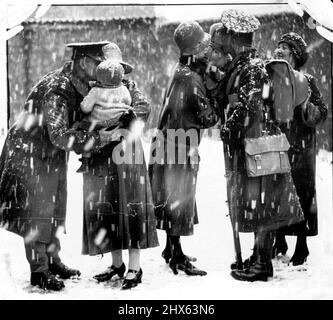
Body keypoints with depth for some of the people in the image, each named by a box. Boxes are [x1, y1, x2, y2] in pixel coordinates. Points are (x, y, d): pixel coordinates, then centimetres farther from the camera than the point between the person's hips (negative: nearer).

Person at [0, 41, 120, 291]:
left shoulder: (80, 85, -1)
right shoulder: (56, 89, -28)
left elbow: (79, 122, 16)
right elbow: (60, 136, -34)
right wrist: (100, 137, -32)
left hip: (53, 154, 9)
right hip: (31, 153, -9)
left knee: (54, 208, 14)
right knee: (37, 209, -4)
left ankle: (52, 260, 27)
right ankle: (38, 270, 5)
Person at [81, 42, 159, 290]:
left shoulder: (128, 86, 3)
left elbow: (143, 107, -13)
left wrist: (123, 125, -27)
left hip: (126, 152, -4)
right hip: (99, 157, 4)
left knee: (129, 206, -4)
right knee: (105, 209, 7)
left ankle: (135, 267, 3)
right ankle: (117, 264, 19)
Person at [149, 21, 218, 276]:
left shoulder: (182, 72, 9)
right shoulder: (191, 78, -20)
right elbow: (207, 118, -20)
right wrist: (217, 114, 0)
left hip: (171, 144, 9)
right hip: (181, 147, -9)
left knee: (177, 199, 17)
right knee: (179, 200, -3)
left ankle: (172, 249, 29)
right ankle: (177, 257, 5)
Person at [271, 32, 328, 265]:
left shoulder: (306, 81, -3)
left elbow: (321, 113, -7)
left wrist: (302, 102, -21)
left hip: (300, 150, -4)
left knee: (301, 195, 2)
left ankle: (302, 246, 14)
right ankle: (280, 241, 24)